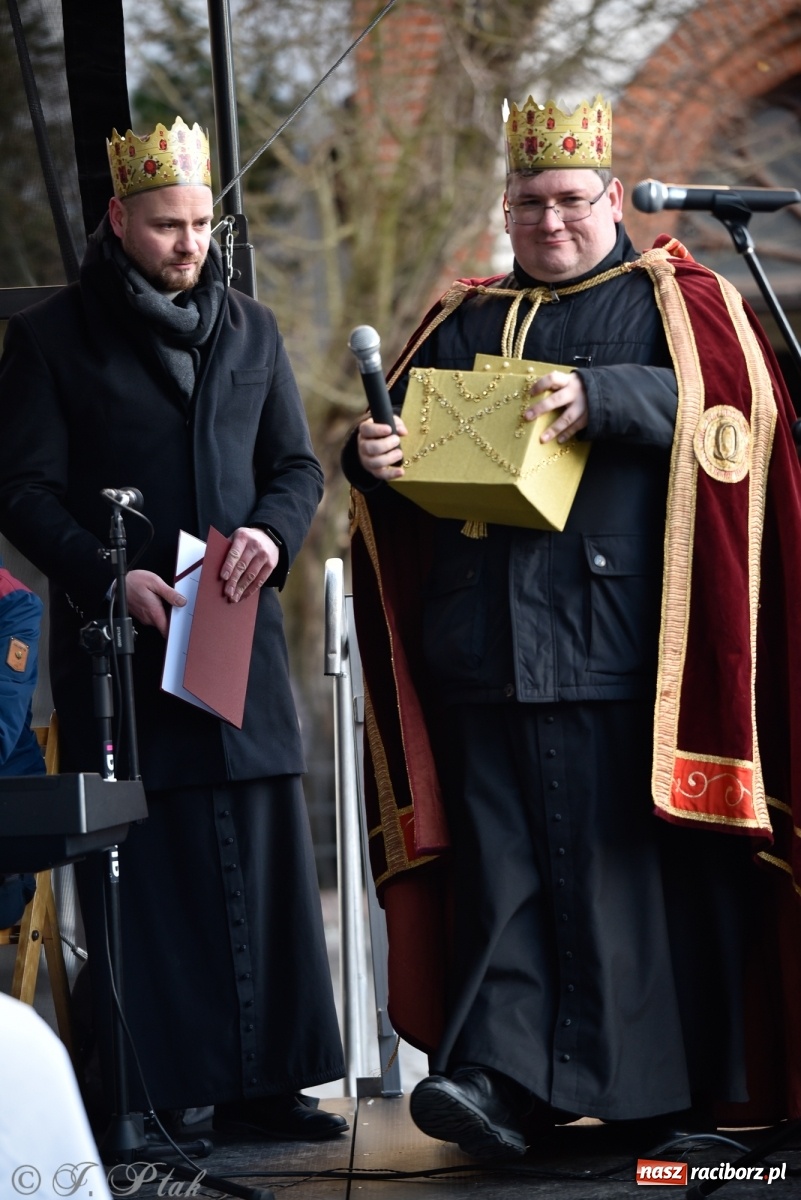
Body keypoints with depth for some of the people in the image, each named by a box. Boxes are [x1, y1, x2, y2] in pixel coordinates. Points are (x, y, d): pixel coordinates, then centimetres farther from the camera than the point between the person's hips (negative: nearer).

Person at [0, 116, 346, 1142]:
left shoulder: (250, 332, 14)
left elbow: (297, 466, 14)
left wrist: (271, 532, -8)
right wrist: (110, 577, -16)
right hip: (116, 638, -4)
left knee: (262, 855, 1)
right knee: (139, 867, -4)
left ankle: (259, 1082, 7)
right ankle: (140, 1093, 0)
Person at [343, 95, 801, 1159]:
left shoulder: (677, 302, 10)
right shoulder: (461, 324, 22)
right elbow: (399, 437, 19)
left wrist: (601, 397, -21)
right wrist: (374, 458, -5)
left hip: (627, 645, -4)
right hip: (487, 645, 4)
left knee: (630, 855, -5)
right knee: (502, 855, -3)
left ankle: (668, 1082, 2)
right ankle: (498, 1077, -6)